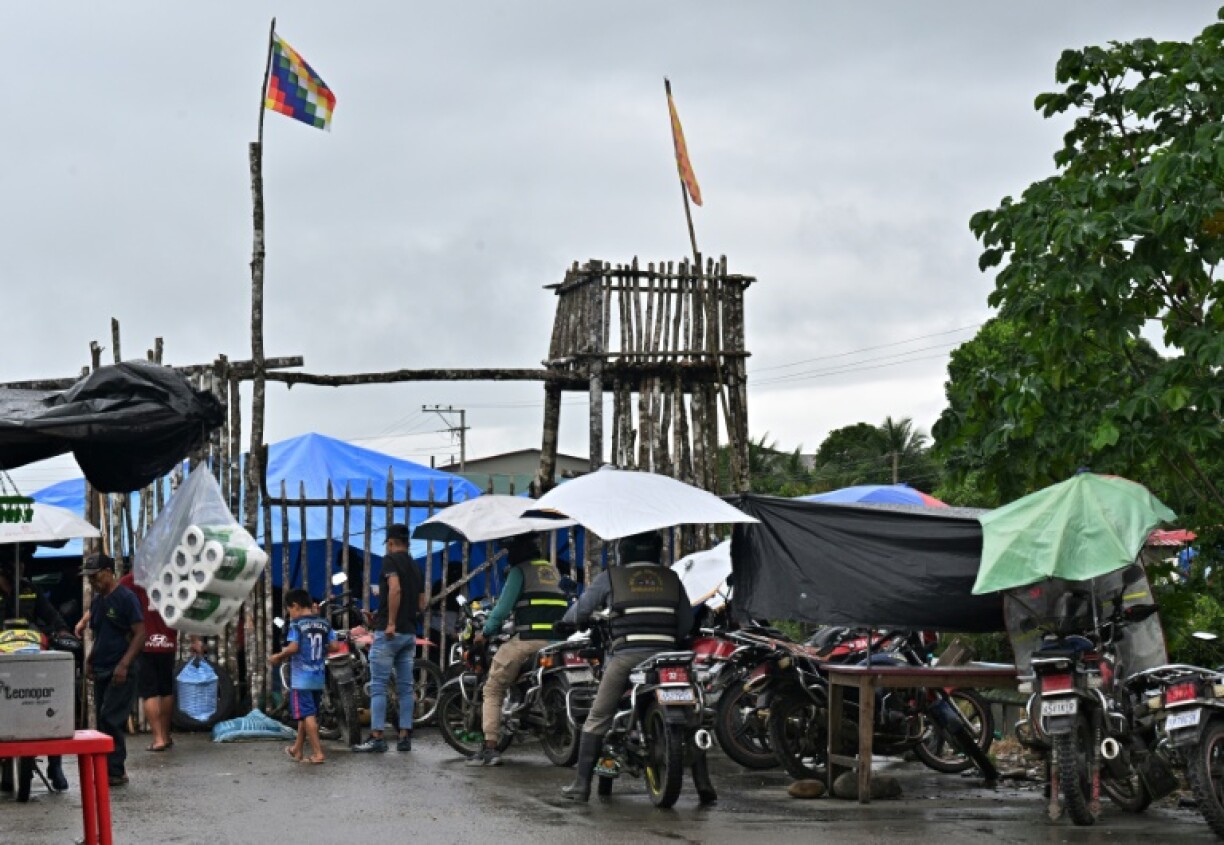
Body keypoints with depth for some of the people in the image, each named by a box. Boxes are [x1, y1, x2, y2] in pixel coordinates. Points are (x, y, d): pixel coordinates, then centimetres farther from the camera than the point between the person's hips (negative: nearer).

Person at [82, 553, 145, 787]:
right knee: (103, 721, 8)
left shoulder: (126, 598, -9)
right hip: (101, 672, 8)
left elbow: (140, 634, -13)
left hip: (120, 673, -8)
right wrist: (89, 661, 11)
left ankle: (115, 771, -9)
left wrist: (123, 665, -20)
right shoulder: (97, 601, 15)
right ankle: (110, 770, 14)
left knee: (110, 721, -12)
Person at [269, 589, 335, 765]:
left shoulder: (296, 624, -9)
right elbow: (333, 646, 2)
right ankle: (298, 750, 28)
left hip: (301, 679, -6)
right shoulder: (324, 624, 7)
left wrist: (278, 657, -5)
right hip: (319, 678, 6)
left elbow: (293, 647, -19)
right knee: (306, 714, 17)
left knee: (308, 715, -5)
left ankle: (318, 753, -12)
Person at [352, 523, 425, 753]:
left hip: (388, 633, -7)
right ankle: (405, 737, 7)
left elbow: (395, 589, -23)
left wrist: (390, 622, -23)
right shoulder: (416, 567, 15)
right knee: (405, 687, 8)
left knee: (378, 686, -5)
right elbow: (421, 604, 14)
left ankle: (377, 737, -8)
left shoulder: (390, 560, -8)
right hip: (410, 634, 7)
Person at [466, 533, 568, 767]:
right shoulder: (553, 571, 22)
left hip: (527, 641, -6)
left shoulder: (519, 571, 0)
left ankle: (490, 747, -9)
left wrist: (485, 632, 6)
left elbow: (504, 607, -5)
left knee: (493, 688, 1)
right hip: (557, 640, 6)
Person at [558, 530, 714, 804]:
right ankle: (703, 785, 4)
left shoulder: (610, 578, 7)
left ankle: (581, 785, 5)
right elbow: (686, 624, 13)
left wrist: (570, 621, 37)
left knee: (596, 720, 8)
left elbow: (578, 612, 14)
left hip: (624, 656, -2)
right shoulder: (672, 579, 13)